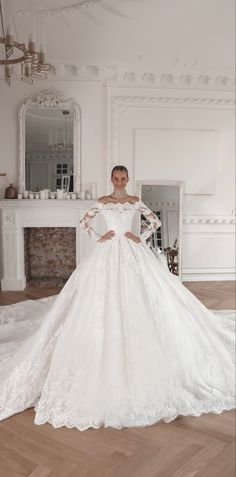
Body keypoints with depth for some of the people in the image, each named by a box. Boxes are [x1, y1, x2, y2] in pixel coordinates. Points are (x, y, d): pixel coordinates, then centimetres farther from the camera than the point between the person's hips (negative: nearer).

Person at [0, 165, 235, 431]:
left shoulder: (135, 201, 8)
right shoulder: (102, 201, 5)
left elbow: (155, 221, 12)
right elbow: (83, 222, 10)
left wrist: (141, 238, 0)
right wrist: (98, 238, -1)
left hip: (133, 253, 1)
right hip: (109, 253, -1)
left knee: (136, 299, -3)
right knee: (106, 301, -5)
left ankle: (136, 351, 11)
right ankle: (110, 352, 8)